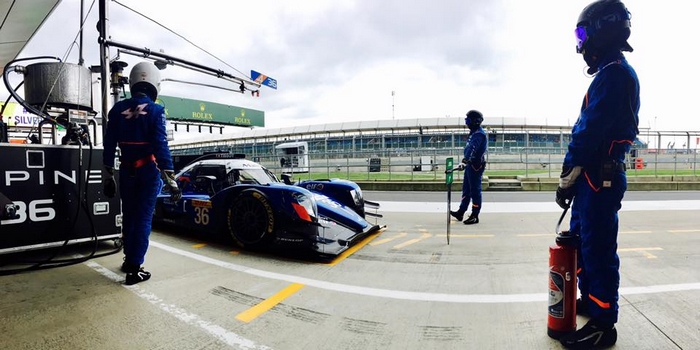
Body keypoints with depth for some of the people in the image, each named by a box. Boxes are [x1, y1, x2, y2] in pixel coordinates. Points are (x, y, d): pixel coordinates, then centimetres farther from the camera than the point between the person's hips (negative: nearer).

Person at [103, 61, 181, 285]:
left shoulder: (117, 109, 3)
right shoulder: (156, 110, -10)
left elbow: (109, 145, 5)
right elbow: (161, 146, -17)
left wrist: (109, 175, 12)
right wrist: (170, 179, -16)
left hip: (126, 171, 4)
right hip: (149, 171, -4)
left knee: (129, 216, 18)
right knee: (143, 218, 1)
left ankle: (129, 260, 32)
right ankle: (134, 269, 3)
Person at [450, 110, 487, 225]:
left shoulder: (479, 134, -16)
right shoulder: (474, 133, 16)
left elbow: (472, 150, -28)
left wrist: (464, 162, -35)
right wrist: (464, 163, 24)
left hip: (476, 165, -10)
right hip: (471, 164, 10)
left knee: (475, 191, -3)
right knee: (466, 189, 14)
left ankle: (475, 216, 5)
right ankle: (460, 212, 22)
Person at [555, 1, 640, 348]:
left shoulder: (613, 74, -14)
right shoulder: (614, 73, 19)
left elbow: (589, 132, -21)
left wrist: (567, 176, -16)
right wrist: (574, 176, 17)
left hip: (599, 178, -10)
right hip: (595, 176, 10)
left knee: (597, 249, -2)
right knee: (580, 238, 20)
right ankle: (590, 300, 36)